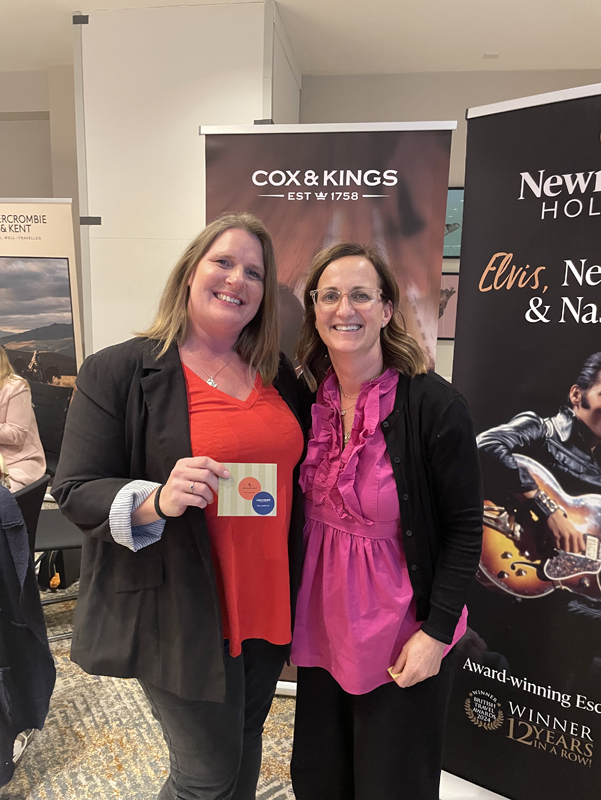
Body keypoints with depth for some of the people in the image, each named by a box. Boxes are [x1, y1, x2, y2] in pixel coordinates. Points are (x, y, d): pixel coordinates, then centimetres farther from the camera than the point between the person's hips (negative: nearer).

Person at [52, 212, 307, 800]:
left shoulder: (276, 375, 5)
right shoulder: (118, 372, -11)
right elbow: (75, 493, -11)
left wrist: (295, 589, 8)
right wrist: (157, 501, -30)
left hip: (268, 606, 6)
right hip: (181, 615, -5)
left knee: (245, 744, 24)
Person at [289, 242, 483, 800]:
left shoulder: (434, 405, -18)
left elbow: (464, 529, -12)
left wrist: (436, 633, -13)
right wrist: (292, 612, 5)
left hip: (401, 633, -4)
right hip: (321, 622, 4)